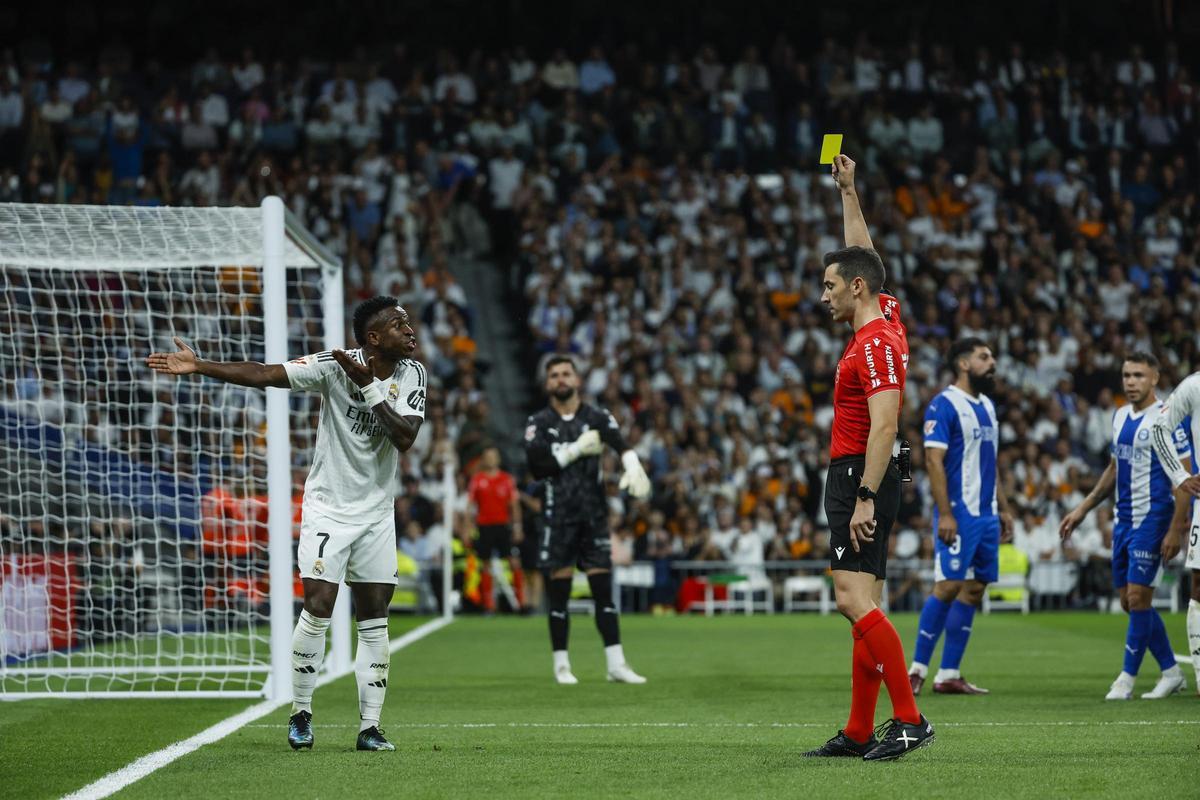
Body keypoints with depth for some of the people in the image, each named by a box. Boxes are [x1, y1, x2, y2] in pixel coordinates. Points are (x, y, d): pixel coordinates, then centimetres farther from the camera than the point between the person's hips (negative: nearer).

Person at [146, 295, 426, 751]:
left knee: (375, 623, 3)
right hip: (328, 507, -4)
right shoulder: (335, 365, -14)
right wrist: (199, 367, -28)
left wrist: (370, 388, -25)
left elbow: (405, 438, -16)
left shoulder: (412, 373, -4)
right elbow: (264, 374, -20)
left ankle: (369, 727, 8)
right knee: (318, 607, -12)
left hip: (377, 513, 4)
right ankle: (301, 714, 5)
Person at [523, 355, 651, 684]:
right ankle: (561, 665, 9)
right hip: (558, 516, -1)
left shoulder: (597, 418, 5)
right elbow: (537, 466, -10)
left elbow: (621, 445, -14)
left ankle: (616, 664, 0)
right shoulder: (539, 423, 4)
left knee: (603, 589, -1)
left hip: (594, 514, 1)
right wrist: (576, 450, -13)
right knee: (559, 592, 1)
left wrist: (633, 468, -35)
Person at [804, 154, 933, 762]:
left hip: (860, 477, -10)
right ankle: (859, 733, 8)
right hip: (855, 478, 10)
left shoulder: (876, 343, -15)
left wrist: (865, 498, -27)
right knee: (862, 604, 8)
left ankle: (909, 718, -19)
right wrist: (847, 191, 33)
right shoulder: (885, 317, 12)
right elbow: (862, 254, 30)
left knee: (854, 598, -17)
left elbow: (884, 425, -23)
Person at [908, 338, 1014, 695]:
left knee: (974, 590, 6)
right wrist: (945, 514, -21)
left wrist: (1003, 509, 19)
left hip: (986, 515, 8)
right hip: (959, 514, -8)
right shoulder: (944, 405, -10)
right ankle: (917, 669, -4)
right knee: (948, 586, -11)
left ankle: (949, 674, 9)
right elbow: (933, 460, -15)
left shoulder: (987, 407, 17)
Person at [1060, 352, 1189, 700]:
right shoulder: (1120, 416, 12)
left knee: (1138, 597, -8)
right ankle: (1171, 672, 20)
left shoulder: (1166, 419, -12)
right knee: (1130, 601, 9)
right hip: (1123, 521, 8)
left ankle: (1127, 678, 1)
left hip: (1152, 519, -8)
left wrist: (1175, 530, -19)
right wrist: (1081, 510, 20)